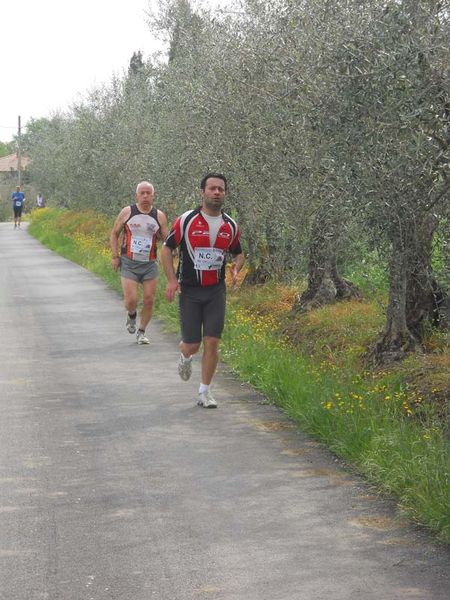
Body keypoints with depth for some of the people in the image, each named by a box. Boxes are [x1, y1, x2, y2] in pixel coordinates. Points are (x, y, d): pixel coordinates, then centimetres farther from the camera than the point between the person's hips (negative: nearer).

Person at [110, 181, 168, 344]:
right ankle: (132, 316, 26)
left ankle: (141, 332, 21)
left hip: (150, 264, 2)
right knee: (131, 301, -10)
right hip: (129, 263, -2)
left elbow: (166, 239, 8)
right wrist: (115, 256, 1)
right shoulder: (127, 212, -1)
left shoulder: (159, 216, 2)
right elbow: (115, 234, 9)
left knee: (149, 300, 1)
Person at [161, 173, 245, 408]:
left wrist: (236, 267, -5)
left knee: (212, 342, -4)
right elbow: (166, 248, 0)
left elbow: (238, 253, 18)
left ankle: (205, 392, 8)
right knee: (192, 345, -1)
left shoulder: (230, 225, 4)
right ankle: (185, 357, 38)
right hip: (189, 291, -2)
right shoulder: (186, 220, -6)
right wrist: (172, 279, -12)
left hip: (216, 291, 2)